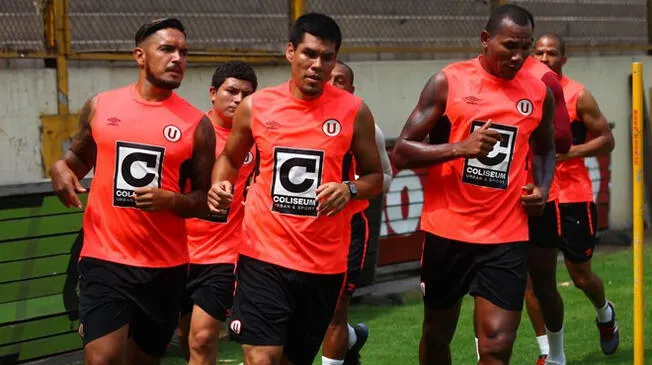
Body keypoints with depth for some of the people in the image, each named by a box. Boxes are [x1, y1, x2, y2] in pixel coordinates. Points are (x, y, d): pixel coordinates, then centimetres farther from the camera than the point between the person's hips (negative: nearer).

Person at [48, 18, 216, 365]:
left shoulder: (196, 123, 0)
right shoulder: (100, 107, 3)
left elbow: (206, 199, 4)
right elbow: (80, 154, 20)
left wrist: (172, 200, -17)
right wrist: (61, 167, -3)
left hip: (166, 266, 1)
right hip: (105, 259, -1)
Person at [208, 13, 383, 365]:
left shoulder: (353, 111, -3)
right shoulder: (255, 106, 0)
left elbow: (374, 175, 6)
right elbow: (229, 157, 16)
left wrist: (350, 190, -16)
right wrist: (219, 186, -6)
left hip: (324, 262, 1)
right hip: (264, 255, -1)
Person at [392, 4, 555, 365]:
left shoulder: (539, 93, 4)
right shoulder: (448, 82, -6)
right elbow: (401, 152, -8)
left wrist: (542, 187, 3)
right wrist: (460, 148, -22)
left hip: (507, 238, 1)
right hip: (447, 230, -1)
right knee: (437, 334, 14)